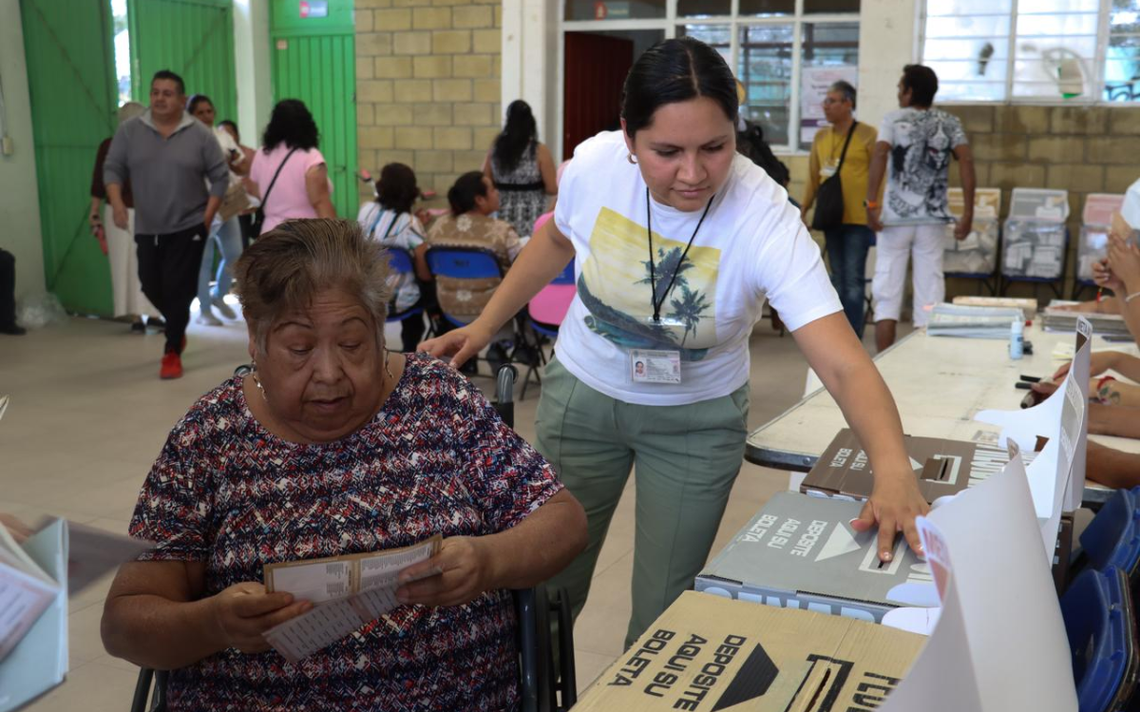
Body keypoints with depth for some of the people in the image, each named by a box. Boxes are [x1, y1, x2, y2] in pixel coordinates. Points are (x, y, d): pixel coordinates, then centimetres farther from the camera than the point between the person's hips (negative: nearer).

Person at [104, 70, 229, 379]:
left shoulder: (200, 134, -5)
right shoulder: (129, 130, 0)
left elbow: (220, 178, -2)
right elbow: (113, 168, 3)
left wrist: (208, 217, -8)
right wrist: (117, 202, -14)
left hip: (188, 227, -3)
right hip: (147, 229, 3)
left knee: (178, 290, -5)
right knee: (151, 287, 12)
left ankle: (172, 352, 7)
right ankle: (178, 327, 40)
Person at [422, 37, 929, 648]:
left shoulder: (765, 219, -30)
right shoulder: (594, 164, -20)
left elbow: (843, 364, -38)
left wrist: (893, 468, -55)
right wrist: (483, 327, 4)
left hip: (697, 419, -2)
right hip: (581, 393, 2)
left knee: (663, 613, 4)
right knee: (548, 582, 13)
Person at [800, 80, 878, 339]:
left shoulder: (868, 135, -5)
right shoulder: (820, 137, 10)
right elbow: (813, 177, 14)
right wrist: (804, 209, 10)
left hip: (858, 218, -5)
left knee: (853, 279, -5)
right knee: (838, 278, 11)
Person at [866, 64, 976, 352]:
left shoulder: (894, 120, 1)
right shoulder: (949, 123, 7)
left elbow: (880, 155, -16)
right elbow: (966, 160, -5)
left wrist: (871, 203, -18)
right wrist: (968, 213, -5)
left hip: (895, 217, -2)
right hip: (933, 218, 2)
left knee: (887, 291, 3)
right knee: (930, 290, 6)